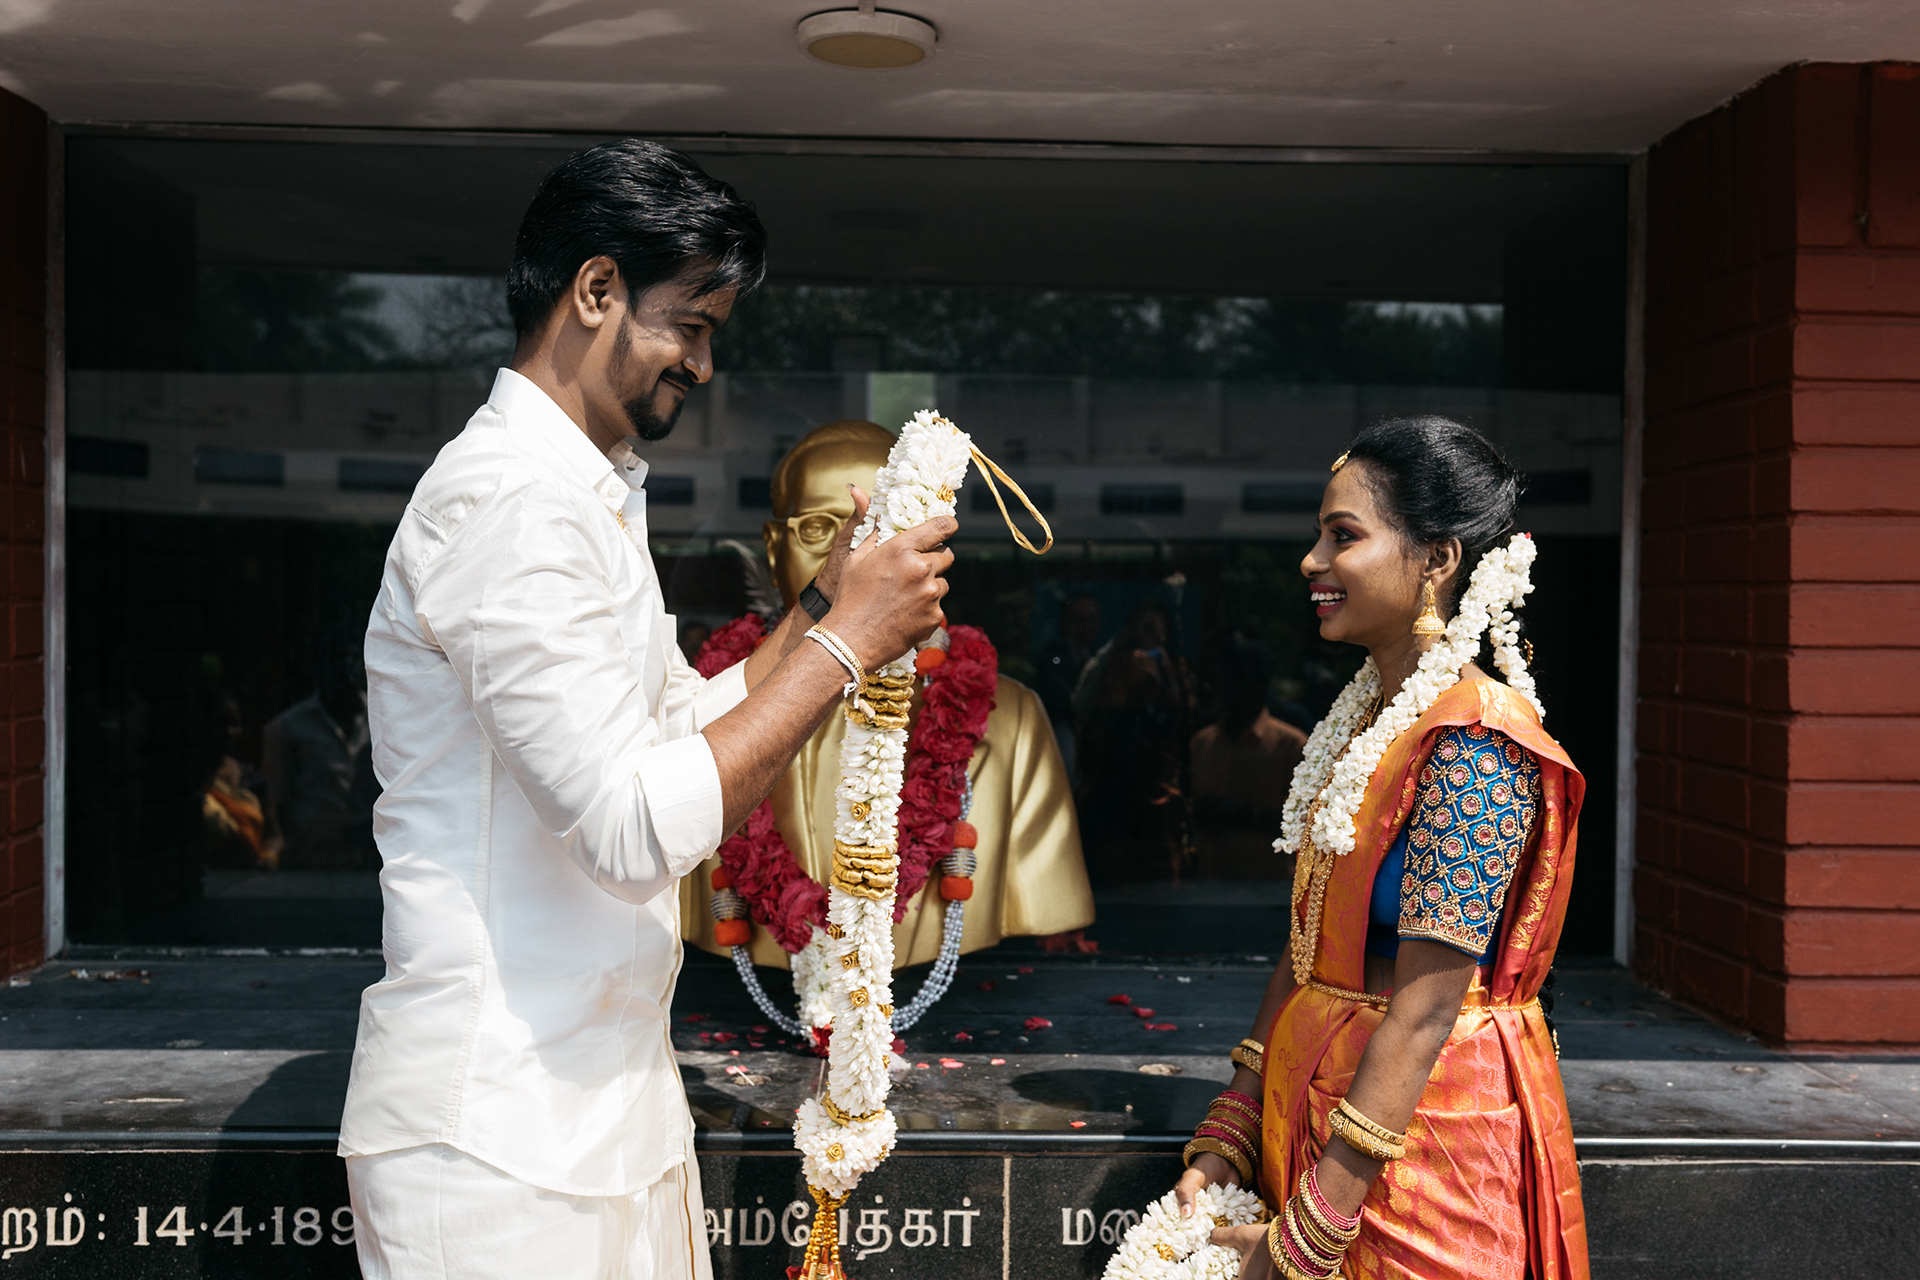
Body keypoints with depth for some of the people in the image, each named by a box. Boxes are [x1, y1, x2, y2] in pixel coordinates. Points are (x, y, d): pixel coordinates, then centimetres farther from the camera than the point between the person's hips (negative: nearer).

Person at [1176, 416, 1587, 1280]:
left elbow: (1422, 1015, -23)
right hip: (1317, 1107, 8)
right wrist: (1228, 1135, 4)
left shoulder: (1473, 741, -20)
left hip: (1417, 1125, -8)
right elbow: (1308, 954, 8)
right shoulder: (1362, 718, 7)